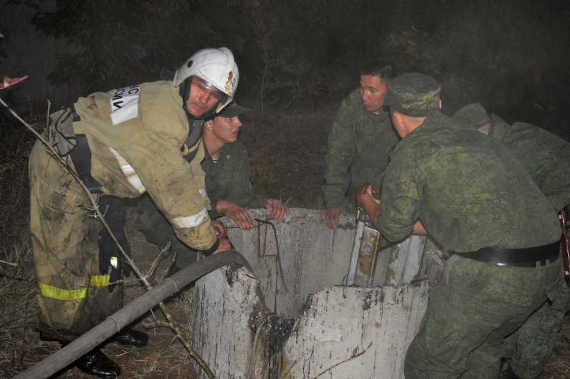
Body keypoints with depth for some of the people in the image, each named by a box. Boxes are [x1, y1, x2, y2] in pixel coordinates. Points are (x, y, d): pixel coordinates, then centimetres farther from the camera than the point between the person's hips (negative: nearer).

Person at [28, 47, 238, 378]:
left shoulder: (187, 117, 1)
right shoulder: (160, 109, -31)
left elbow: (190, 172, 12)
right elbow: (172, 187, -30)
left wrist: (207, 217, 6)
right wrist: (209, 242, -22)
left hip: (96, 176, 10)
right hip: (63, 168, -10)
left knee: (111, 250, 17)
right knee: (70, 256, -2)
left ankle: (105, 321, 34)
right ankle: (72, 340, 16)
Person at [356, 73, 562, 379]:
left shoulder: (409, 153, -3)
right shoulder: (478, 140, 19)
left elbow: (394, 230, 8)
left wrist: (368, 205, 29)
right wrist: (415, 223, 39)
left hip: (487, 277, -8)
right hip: (545, 270, 8)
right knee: (484, 351, 30)